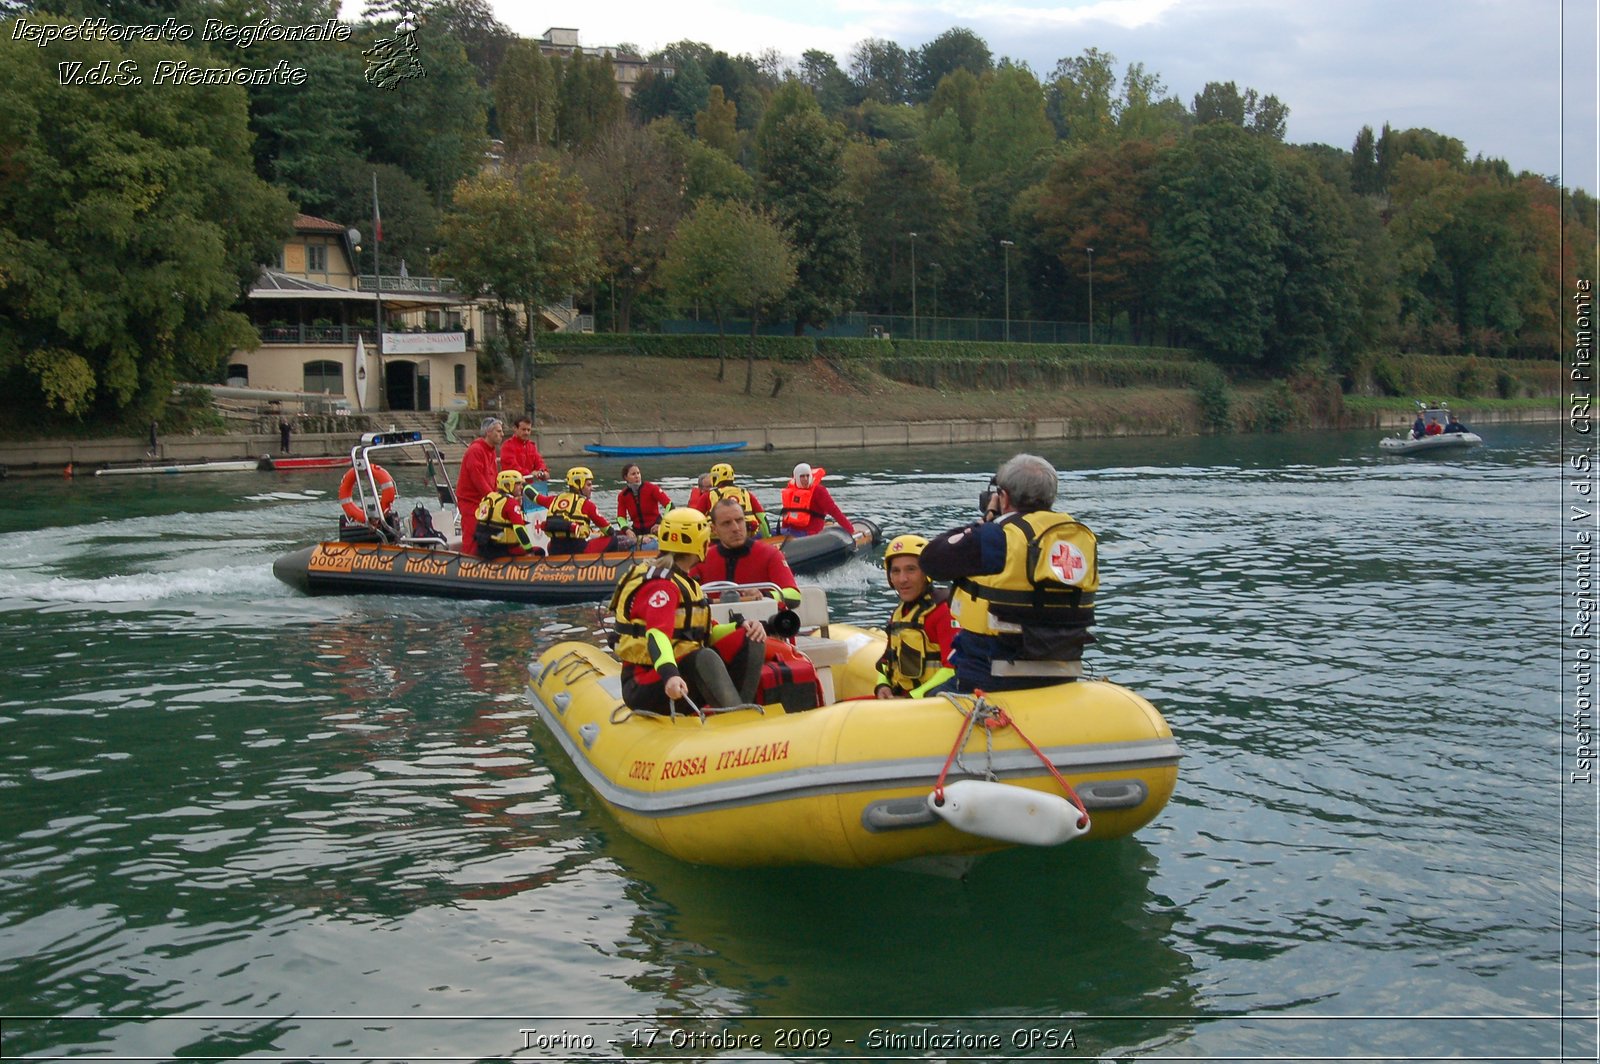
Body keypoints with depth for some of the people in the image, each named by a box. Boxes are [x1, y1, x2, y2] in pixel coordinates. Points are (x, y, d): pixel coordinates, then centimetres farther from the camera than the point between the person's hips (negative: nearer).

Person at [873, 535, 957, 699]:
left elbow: (955, 668, -18)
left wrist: (913, 697, -19)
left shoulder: (944, 608, -11)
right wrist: (882, 686, 3)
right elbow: (887, 661, 25)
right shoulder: (899, 613, 17)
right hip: (898, 698, 8)